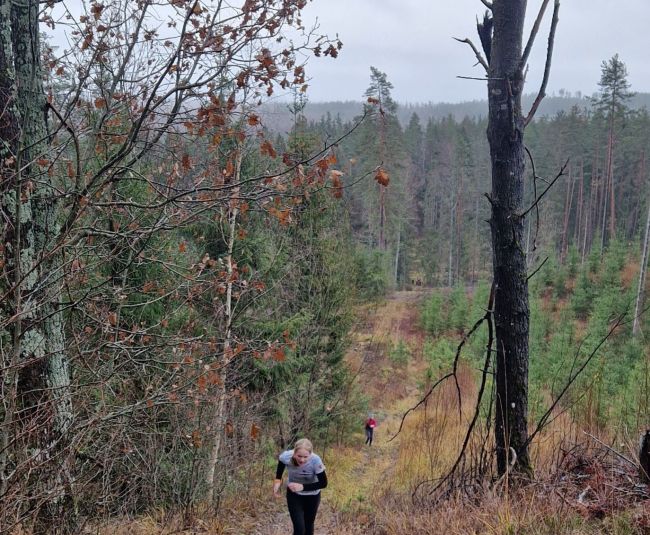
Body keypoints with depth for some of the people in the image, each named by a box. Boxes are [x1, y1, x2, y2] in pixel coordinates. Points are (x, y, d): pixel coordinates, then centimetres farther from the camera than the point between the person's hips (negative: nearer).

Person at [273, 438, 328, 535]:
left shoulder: (316, 461, -35)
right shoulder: (286, 457, -30)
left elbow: (323, 483, -24)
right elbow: (280, 462, -3)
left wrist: (302, 487, -34)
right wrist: (277, 480, -15)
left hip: (312, 496, 0)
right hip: (293, 495, 0)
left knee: (308, 526, 18)